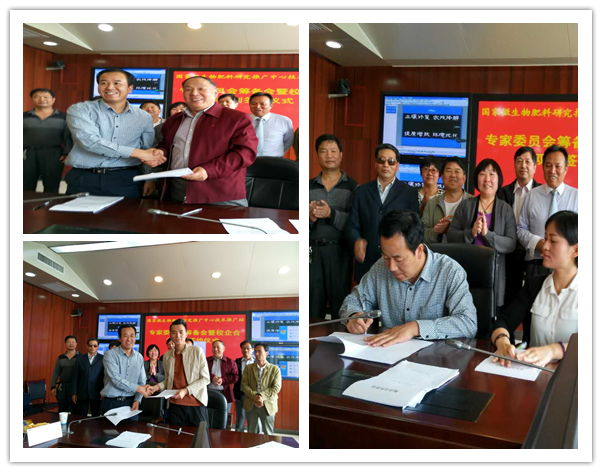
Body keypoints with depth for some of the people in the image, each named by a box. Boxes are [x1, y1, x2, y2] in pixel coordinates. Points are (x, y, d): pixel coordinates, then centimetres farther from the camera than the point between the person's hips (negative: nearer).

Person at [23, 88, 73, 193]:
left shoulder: (63, 117, 8)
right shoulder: (24, 117, 11)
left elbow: (69, 137, 4)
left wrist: (67, 153, -8)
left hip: (53, 155, -2)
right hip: (27, 154, 2)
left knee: (51, 188, -1)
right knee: (25, 188, 5)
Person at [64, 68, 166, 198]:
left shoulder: (144, 117, 10)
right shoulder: (80, 110, 0)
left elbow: (148, 152, 18)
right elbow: (90, 141, -15)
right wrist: (138, 153, -15)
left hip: (125, 181, 2)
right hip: (83, 179, -2)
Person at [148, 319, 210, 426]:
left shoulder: (197, 351, -4)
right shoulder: (167, 355, 8)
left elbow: (205, 379, -5)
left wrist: (186, 390, -16)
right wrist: (157, 387, -1)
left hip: (196, 403, -3)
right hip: (175, 404, 3)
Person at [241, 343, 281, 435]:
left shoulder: (275, 369, 2)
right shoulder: (248, 368, 9)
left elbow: (276, 388, -6)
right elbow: (244, 385, 0)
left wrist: (261, 396, -18)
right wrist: (254, 396, -15)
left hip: (268, 406, -2)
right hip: (251, 405, 2)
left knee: (268, 434, 2)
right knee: (252, 433, 8)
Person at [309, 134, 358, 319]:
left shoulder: (352, 186, 2)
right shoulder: (309, 186, 9)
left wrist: (331, 214, -21)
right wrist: (310, 217, -16)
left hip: (340, 251, -2)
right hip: (312, 250, 2)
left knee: (340, 302, 4)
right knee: (313, 303, 8)